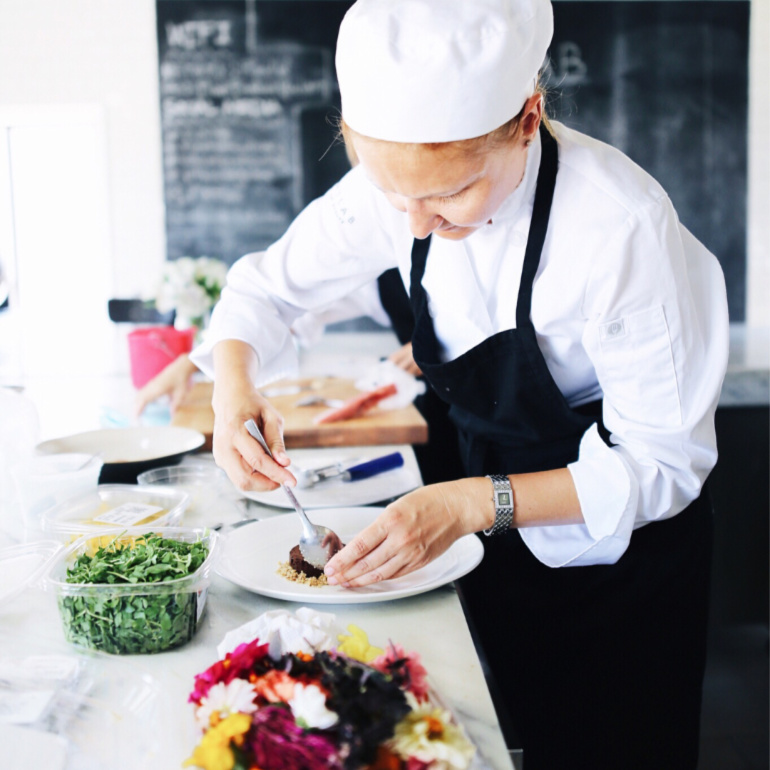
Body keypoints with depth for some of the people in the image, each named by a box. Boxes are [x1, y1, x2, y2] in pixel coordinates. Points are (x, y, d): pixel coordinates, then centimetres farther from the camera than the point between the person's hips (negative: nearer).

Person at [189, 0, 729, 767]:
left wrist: (472, 505, -37)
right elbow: (269, 284, -3)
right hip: (499, 531, 5)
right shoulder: (398, 184, -17)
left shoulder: (622, 226, -32)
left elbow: (662, 464, -26)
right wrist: (233, 383, -24)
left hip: (622, 544, -4)